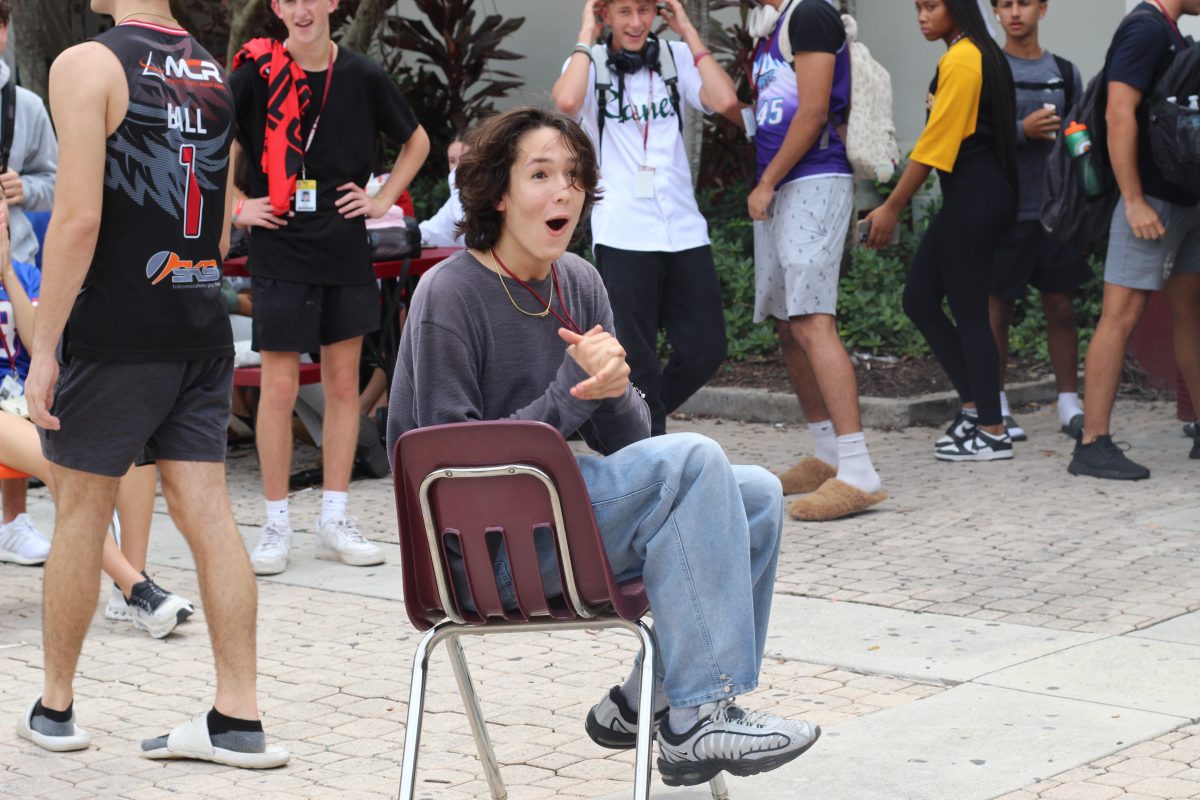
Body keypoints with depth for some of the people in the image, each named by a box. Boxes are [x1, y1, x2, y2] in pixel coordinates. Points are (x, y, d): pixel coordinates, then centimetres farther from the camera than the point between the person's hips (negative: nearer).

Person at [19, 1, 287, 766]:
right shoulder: (214, 72, 12)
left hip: (115, 332, -5)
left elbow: (79, 216, -16)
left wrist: (45, 348, -14)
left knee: (81, 512, 7)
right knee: (206, 510, 5)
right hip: (203, 330, 6)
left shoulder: (87, 65, -10)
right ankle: (238, 718, 3)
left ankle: (55, 708, 19)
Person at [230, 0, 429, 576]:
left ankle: (335, 521, 14)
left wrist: (383, 200, 7)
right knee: (279, 387, -2)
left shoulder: (363, 77, 3)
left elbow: (417, 142, 17)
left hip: (347, 252, 3)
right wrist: (234, 205, -5)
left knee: (343, 383, 6)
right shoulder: (256, 74, -5)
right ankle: (276, 524, 7)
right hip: (281, 253, -3)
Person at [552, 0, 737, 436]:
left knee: (706, 349, 6)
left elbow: (725, 101, -11)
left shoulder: (677, 57, 6)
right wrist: (586, 35, -11)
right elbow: (567, 101, -22)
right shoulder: (590, 63, 0)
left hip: (683, 230, 3)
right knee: (638, 359, 1)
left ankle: (636, 420, 28)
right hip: (623, 234, -3)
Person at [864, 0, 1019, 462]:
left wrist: (892, 207, -13)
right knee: (919, 301, 11)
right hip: (971, 198, 10)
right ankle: (975, 406, 15)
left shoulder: (961, 60, -14)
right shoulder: (981, 56, 15)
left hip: (973, 198, -10)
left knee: (968, 312, -4)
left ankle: (992, 432, 2)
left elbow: (934, 142, -16)